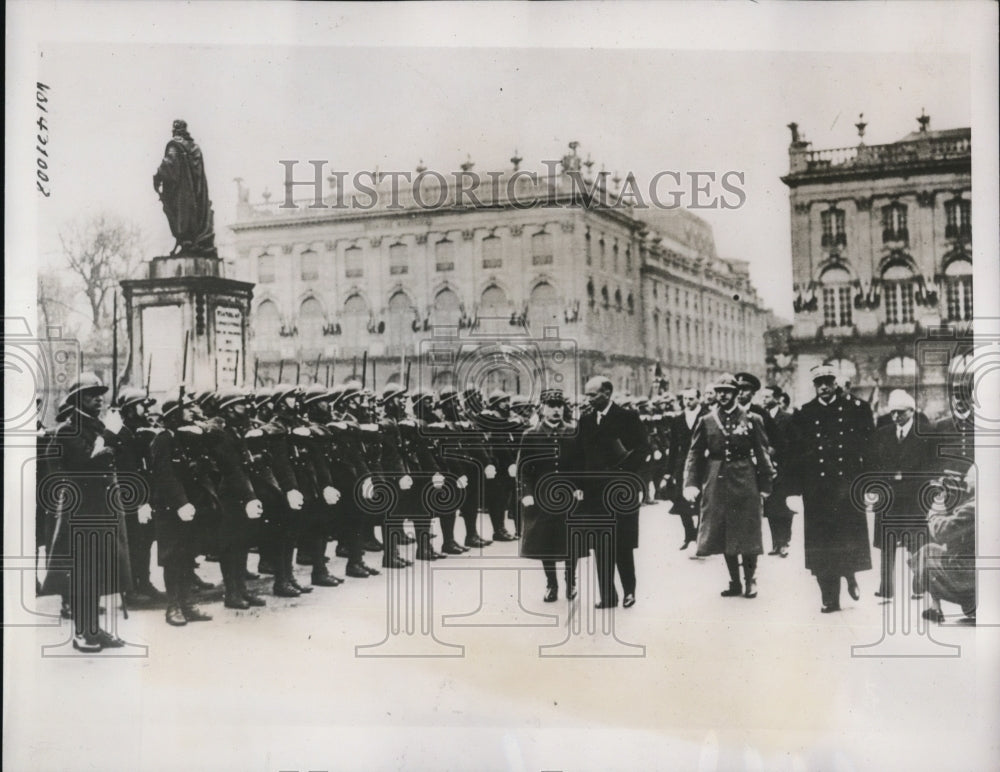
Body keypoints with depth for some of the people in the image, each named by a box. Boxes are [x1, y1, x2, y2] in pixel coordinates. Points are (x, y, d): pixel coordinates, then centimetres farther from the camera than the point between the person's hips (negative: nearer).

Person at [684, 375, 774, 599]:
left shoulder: (752, 419, 0)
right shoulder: (706, 421, 5)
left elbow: (762, 454, 0)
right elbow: (694, 454, 3)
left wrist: (765, 485, -4)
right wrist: (691, 483, -8)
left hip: (745, 483, -2)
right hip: (716, 484, 2)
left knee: (748, 534, 2)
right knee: (723, 536, 7)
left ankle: (750, 580, 16)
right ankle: (734, 581, 18)